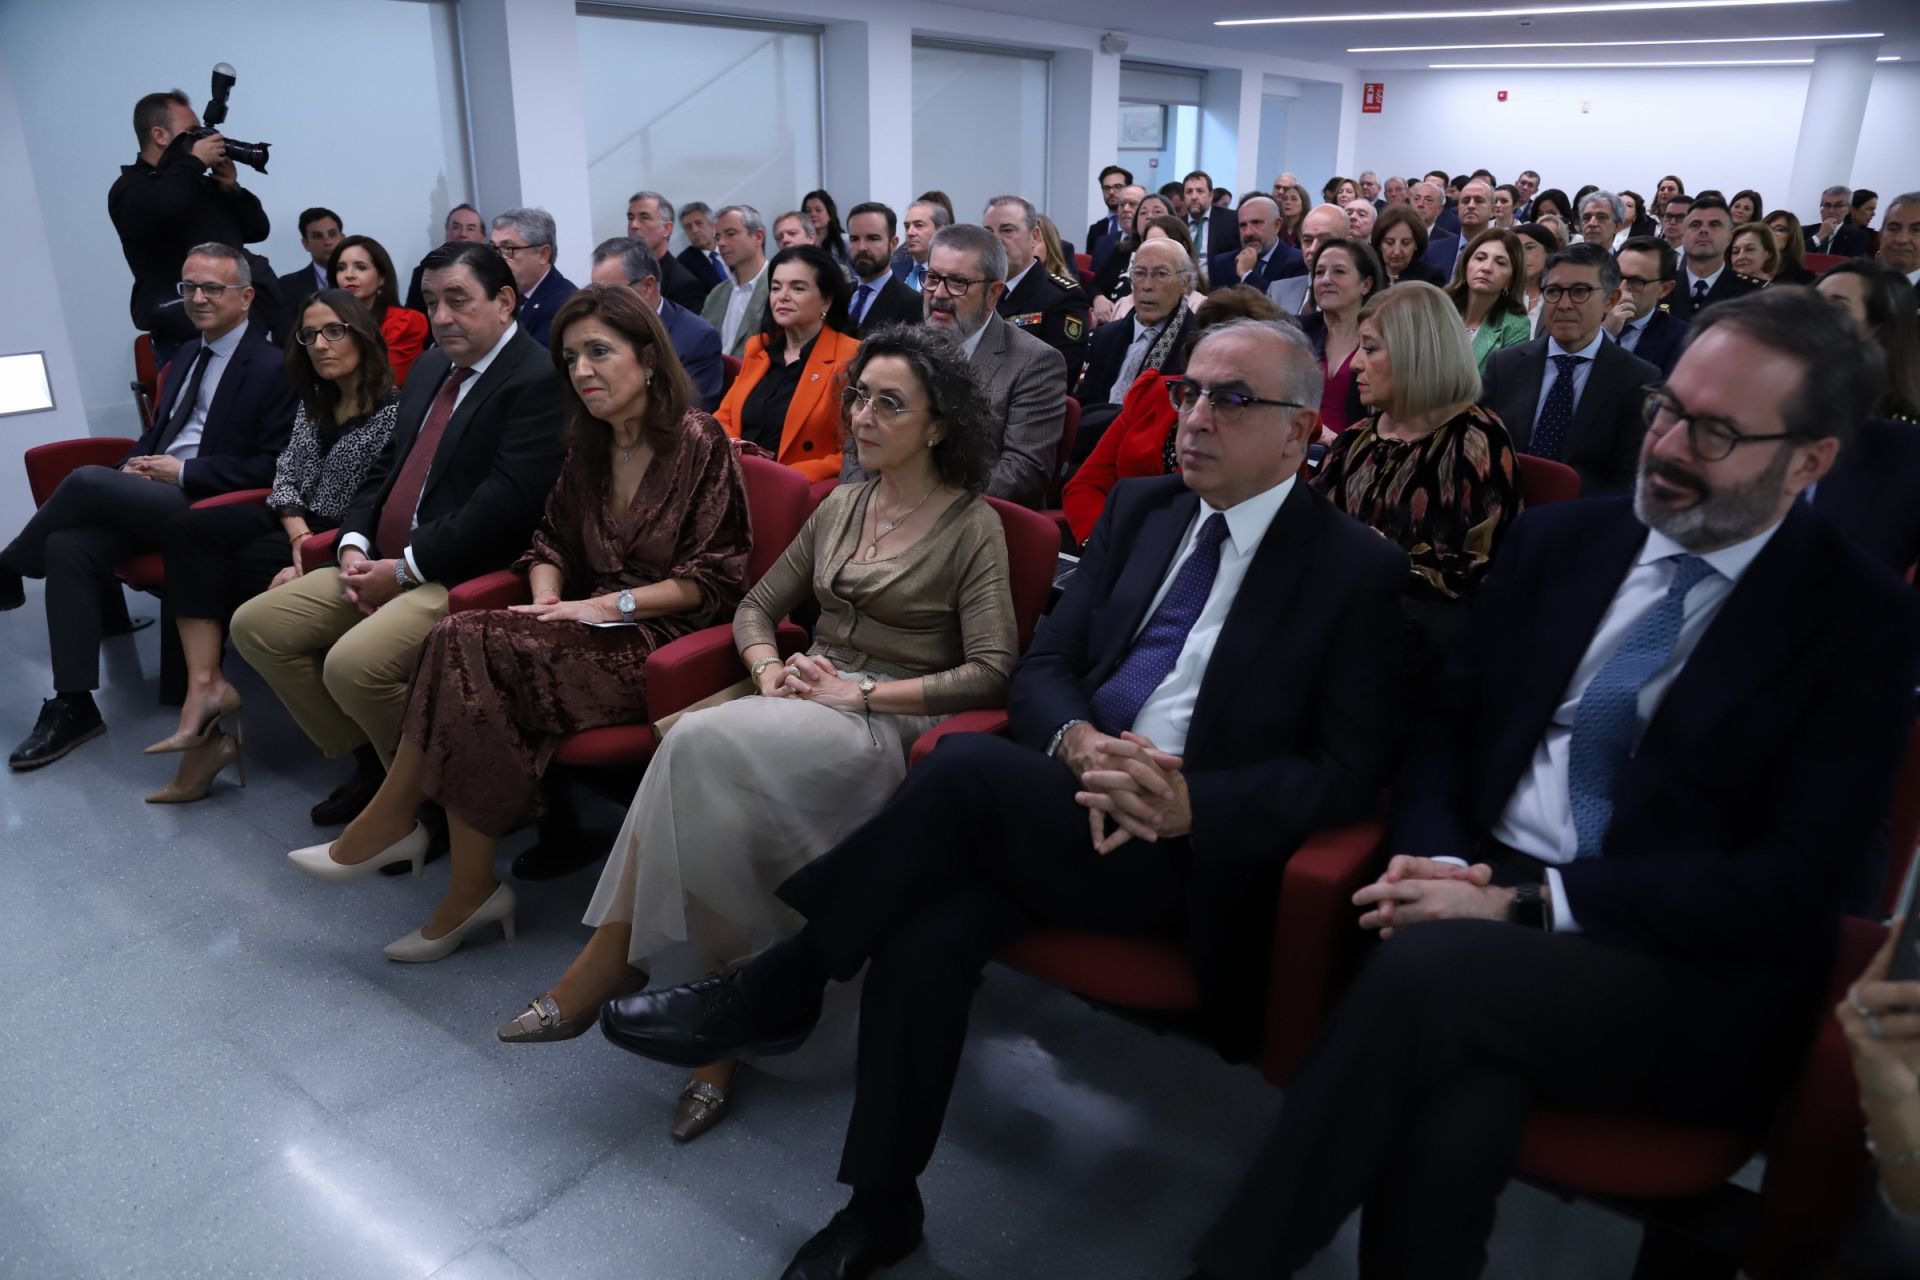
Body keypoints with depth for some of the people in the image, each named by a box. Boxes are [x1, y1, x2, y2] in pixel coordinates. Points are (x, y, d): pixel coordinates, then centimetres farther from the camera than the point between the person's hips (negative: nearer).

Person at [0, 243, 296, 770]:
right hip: (153, 496, 8)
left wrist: (183, 471, -13)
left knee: (88, 480, -24)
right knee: (68, 545, -18)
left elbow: (273, 467, -12)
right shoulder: (186, 357, 19)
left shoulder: (273, 369, -6)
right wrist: (135, 464, 3)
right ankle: (72, 705, -15)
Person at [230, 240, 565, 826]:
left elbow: (508, 501, -21)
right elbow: (387, 464, 20)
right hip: (387, 564, 10)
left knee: (352, 663, -28)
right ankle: (370, 762, 13)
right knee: (255, 624, 5)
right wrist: (355, 544, 1)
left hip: (469, 575, -10)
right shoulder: (433, 366, 17)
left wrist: (405, 568, -17)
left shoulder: (537, 379, -13)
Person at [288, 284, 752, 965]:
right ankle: (470, 891, -18)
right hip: (596, 630, 6)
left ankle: (389, 823, -5)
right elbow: (551, 539, 20)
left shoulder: (698, 440, -7)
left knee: (468, 646, -24)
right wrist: (547, 598, -2)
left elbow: (715, 576, -10)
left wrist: (612, 604, -15)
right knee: (466, 643, -23)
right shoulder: (588, 446, 14)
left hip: (666, 639, -6)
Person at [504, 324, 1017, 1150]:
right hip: (809, 704, 5)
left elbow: (990, 672, -11)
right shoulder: (841, 506, 17)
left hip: (890, 724, -5)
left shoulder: (972, 527, -2)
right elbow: (756, 608, 20)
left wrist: (864, 692, -16)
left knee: (704, 744, -31)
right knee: (718, 779, -30)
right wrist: (770, 668, -3)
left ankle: (611, 959, -16)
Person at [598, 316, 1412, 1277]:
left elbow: (1348, 772, -5)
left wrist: (1190, 802, -21)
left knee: (968, 763, -29)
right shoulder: (1138, 509, 13)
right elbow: (1041, 667, 10)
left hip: (1192, 849, -4)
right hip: (1066, 805, 5)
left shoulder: (1358, 568, -1)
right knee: (930, 927, -26)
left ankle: (778, 989, -11)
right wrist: (1077, 744, -14)